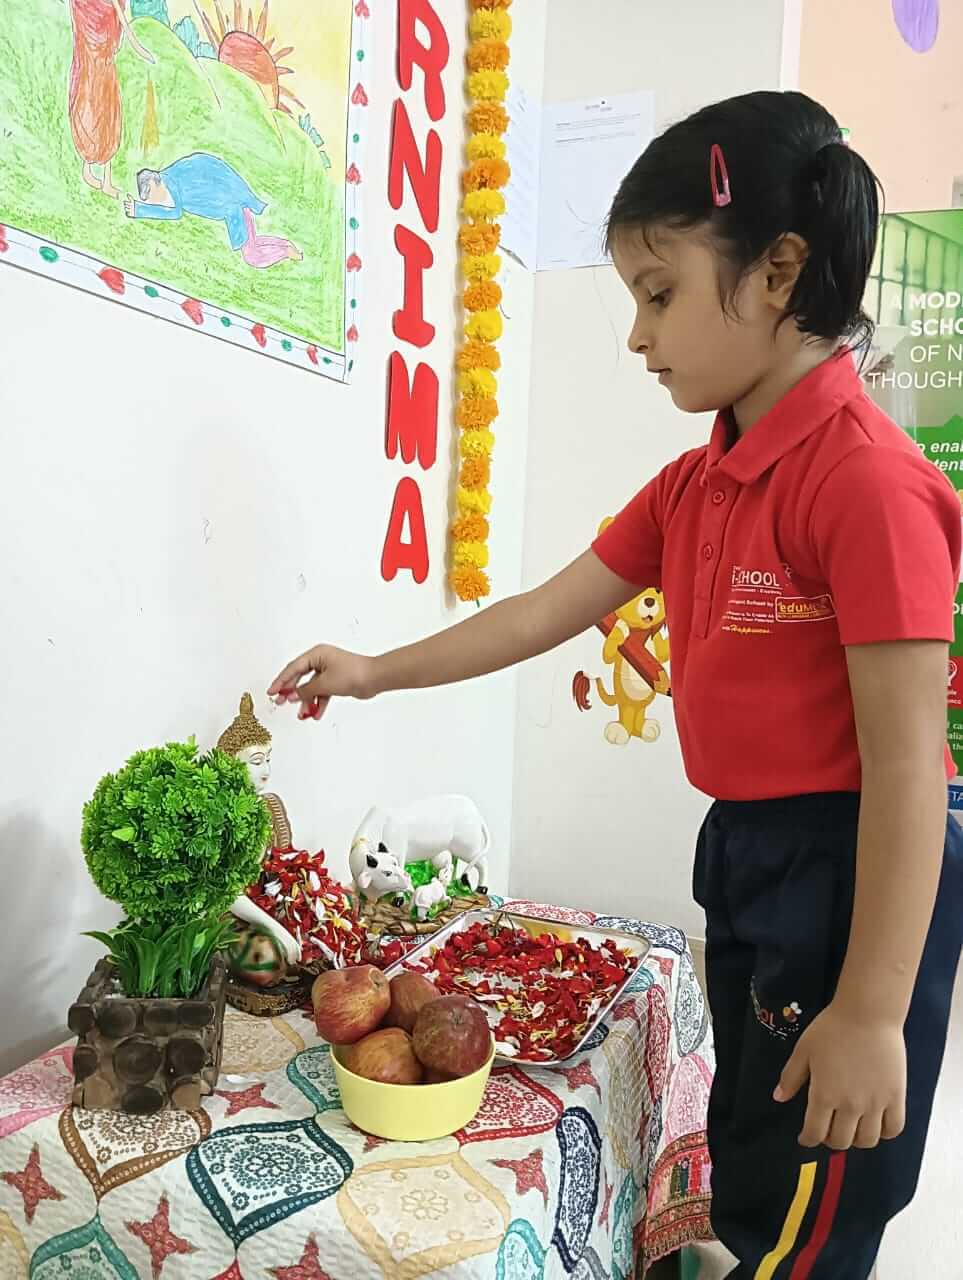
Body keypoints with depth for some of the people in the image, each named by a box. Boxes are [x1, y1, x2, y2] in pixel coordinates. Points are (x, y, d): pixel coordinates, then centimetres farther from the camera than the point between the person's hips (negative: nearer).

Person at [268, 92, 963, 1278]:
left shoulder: (866, 478, -21)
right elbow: (548, 611, 13)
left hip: (857, 876, -8)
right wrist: (377, 671, 15)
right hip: (745, 856, 9)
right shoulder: (695, 484, 7)